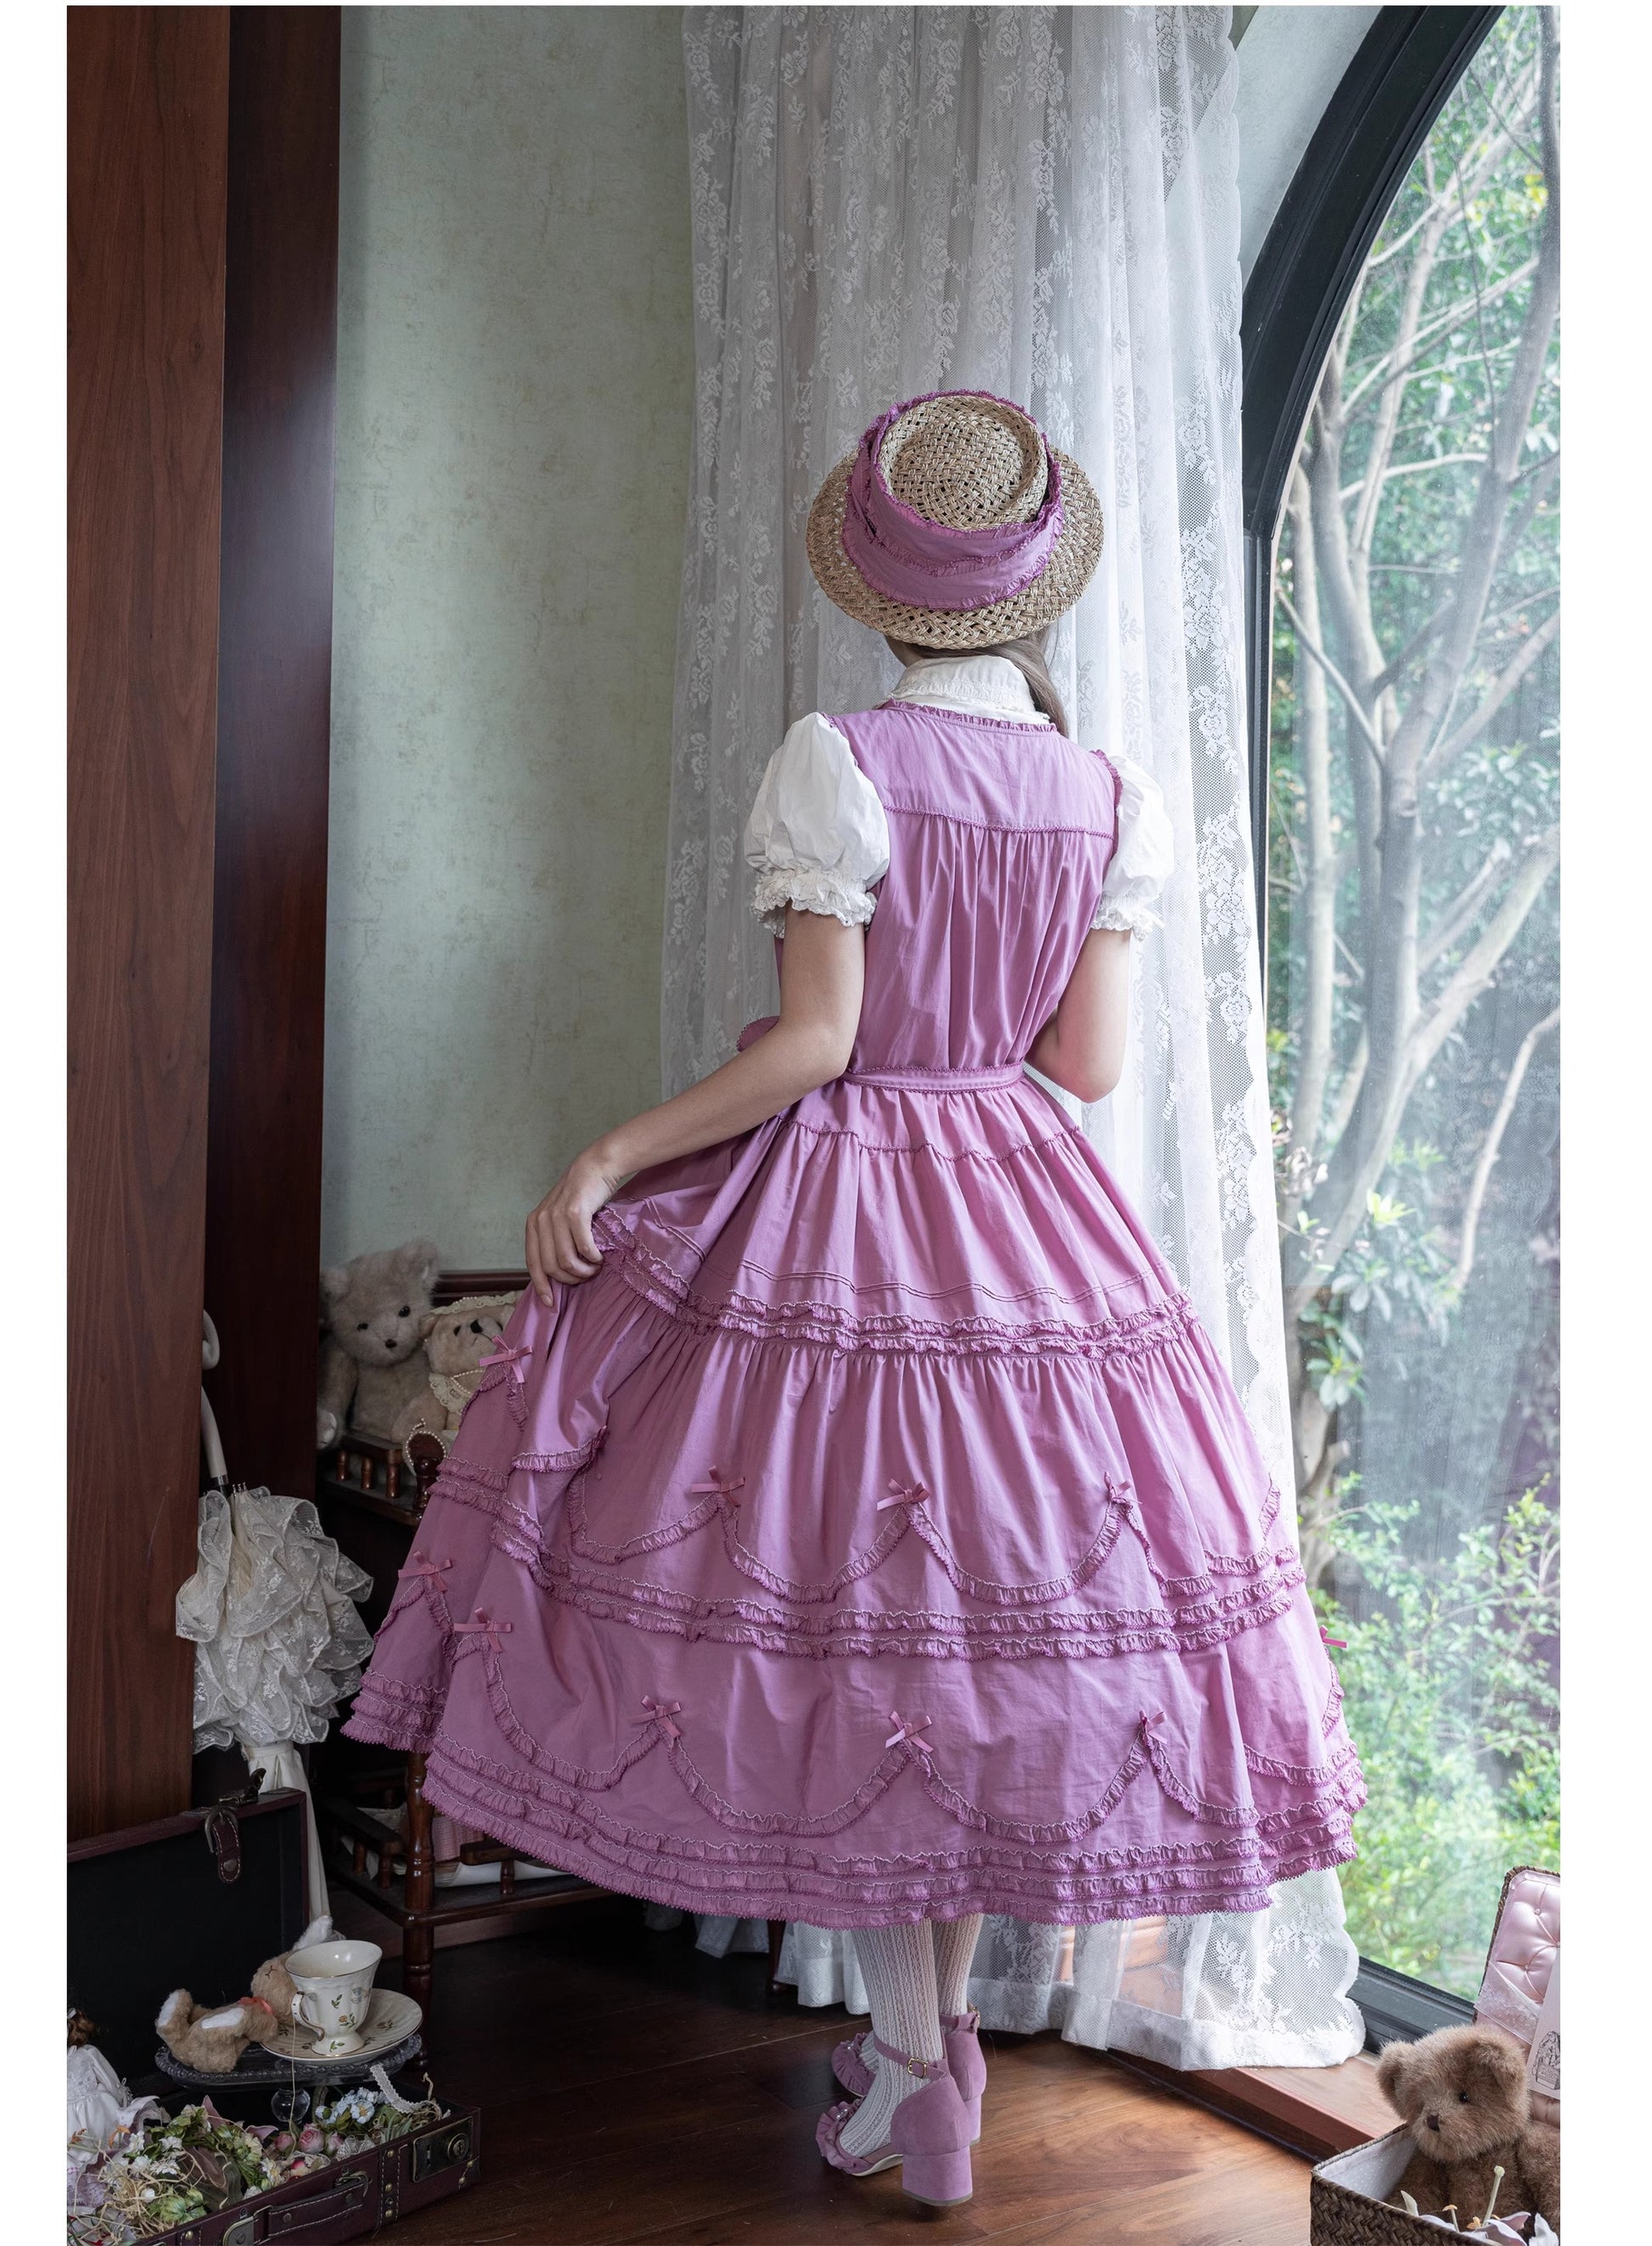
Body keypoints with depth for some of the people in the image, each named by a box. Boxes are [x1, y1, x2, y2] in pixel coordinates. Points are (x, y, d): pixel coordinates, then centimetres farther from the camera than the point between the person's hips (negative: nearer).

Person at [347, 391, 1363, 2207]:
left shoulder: (837, 762, -12)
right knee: (985, 1623, 15)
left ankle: (913, 2073, 13)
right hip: (1018, 1216, 5)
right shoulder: (1113, 801, 1)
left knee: (840, 1624, 6)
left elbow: (813, 1041, -17)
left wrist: (607, 1158, -10)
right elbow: (1086, 1064, 2)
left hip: (832, 1205, -4)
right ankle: (941, 2032, 28)